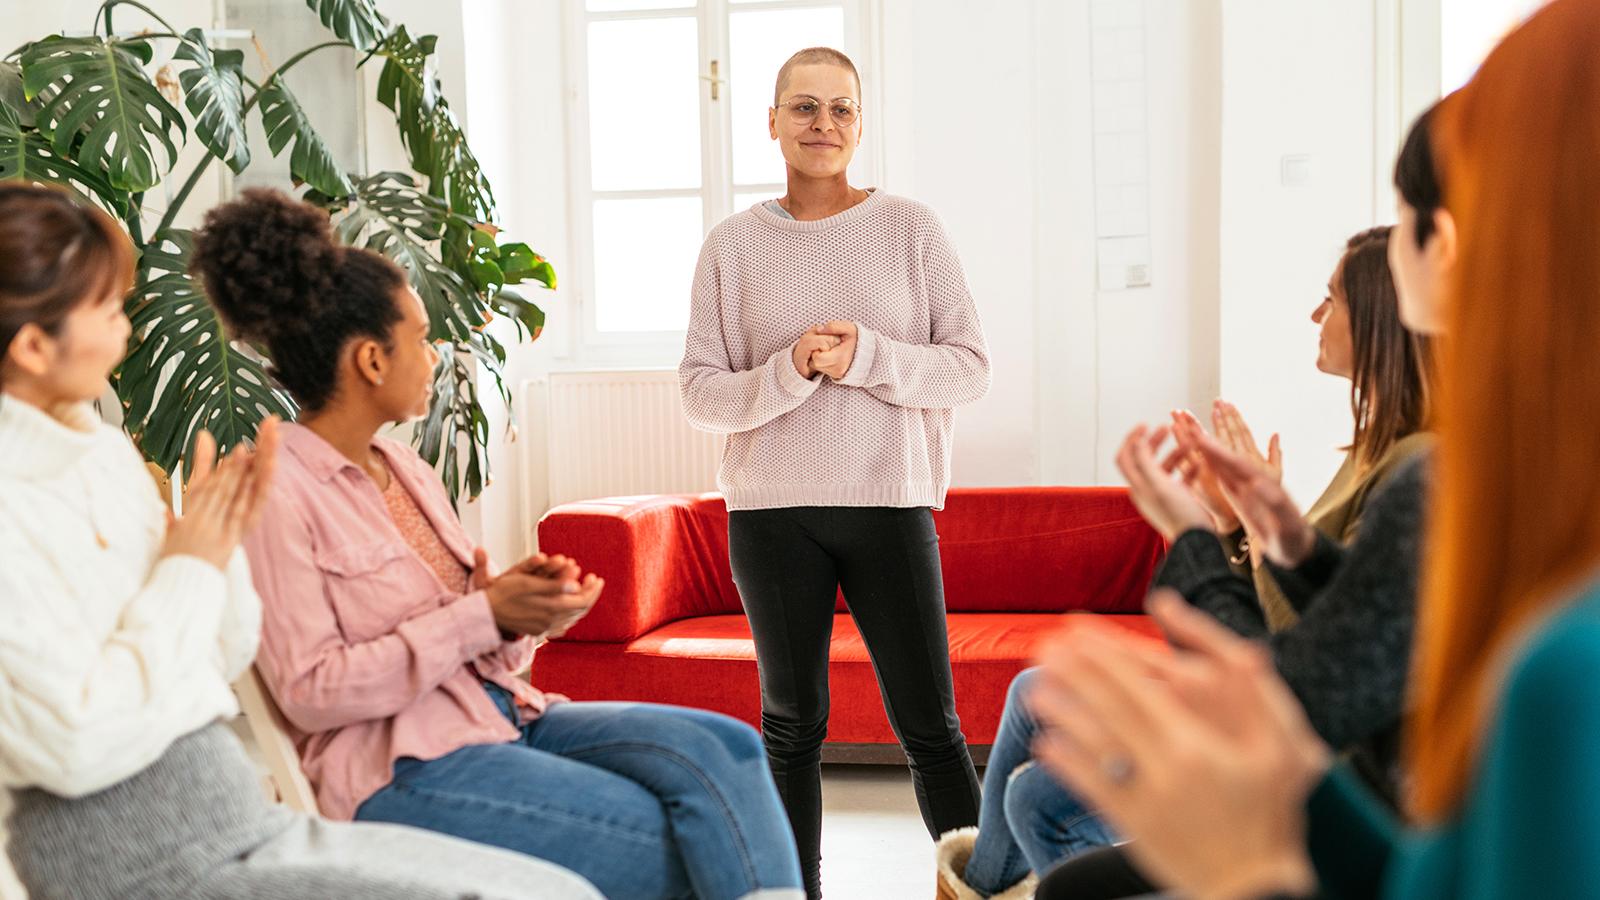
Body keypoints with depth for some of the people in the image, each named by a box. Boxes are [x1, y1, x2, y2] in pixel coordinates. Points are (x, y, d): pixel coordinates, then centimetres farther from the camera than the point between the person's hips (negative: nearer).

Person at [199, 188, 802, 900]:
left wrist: (520, 603, -6)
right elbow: (311, 694, -14)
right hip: (397, 766, -7)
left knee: (724, 749, -18)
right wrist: (484, 615, -16)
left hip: (501, 711, 7)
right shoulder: (276, 493, -9)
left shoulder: (404, 468, 15)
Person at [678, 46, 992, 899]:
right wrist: (791, 372, -16)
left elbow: (969, 367, -1)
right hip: (773, 513, 1)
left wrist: (866, 357, -16)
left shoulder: (911, 227, 2)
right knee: (792, 725, 12)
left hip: (891, 505, -1)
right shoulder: (733, 244, 4)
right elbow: (700, 392, 1)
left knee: (930, 725, 0)